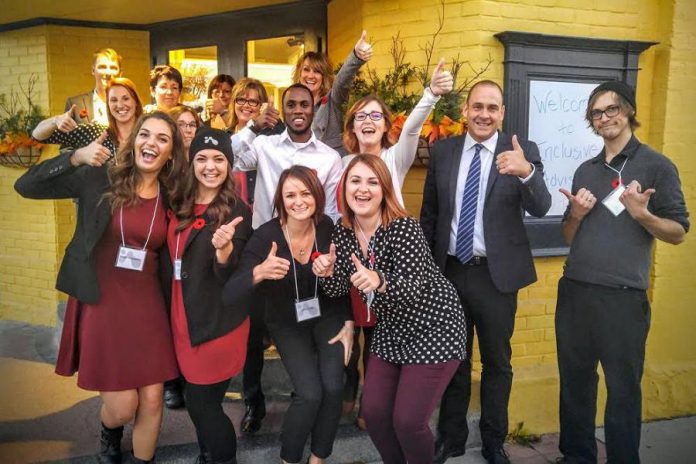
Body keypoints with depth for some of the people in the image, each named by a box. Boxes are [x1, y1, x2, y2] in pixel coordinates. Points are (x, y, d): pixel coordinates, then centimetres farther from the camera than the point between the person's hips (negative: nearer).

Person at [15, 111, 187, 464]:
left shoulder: (171, 198, 3)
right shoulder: (100, 178, -6)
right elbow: (25, 186, -9)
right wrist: (75, 157, -20)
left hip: (148, 307, 3)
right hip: (102, 304, -2)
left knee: (152, 401, 6)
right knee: (122, 407, 4)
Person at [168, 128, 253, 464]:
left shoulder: (236, 210, -13)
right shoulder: (180, 205, 4)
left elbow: (229, 275, -19)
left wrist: (223, 247, -38)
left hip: (218, 322, -6)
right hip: (185, 316, 6)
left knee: (202, 402, 4)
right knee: (197, 400, 18)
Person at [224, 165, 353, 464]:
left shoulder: (327, 228, -16)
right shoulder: (265, 236, -23)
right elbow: (230, 295, -31)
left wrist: (348, 324, -6)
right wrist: (258, 273, -50)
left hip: (327, 316, 2)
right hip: (287, 323, -2)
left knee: (333, 387, -15)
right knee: (310, 393, -17)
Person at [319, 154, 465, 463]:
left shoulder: (403, 228, -24)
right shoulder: (343, 230, -6)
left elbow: (415, 290, -30)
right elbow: (338, 289, -2)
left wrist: (380, 283, -48)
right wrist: (327, 272, -23)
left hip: (433, 330, -6)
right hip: (391, 331, 6)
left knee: (408, 421, -6)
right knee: (373, 413, 8)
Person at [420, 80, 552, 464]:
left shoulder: (523, 151, -6)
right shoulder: (442, 151, 1)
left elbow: (540, 208, -19)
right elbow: (429, 213, 7)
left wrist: (526, 171, -38)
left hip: (496, 274, -2)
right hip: (449, 271, 2)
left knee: (497, 362, 14)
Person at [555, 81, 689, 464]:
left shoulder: (656, 166, -1)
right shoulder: (585, 171, 13)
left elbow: (678, 233, -3)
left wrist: (642, 215, -21)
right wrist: (577, 214, -3)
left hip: (623, 297, -5)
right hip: (574, 291, 5)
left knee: (623, 389, 6)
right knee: (574, 383, 14)